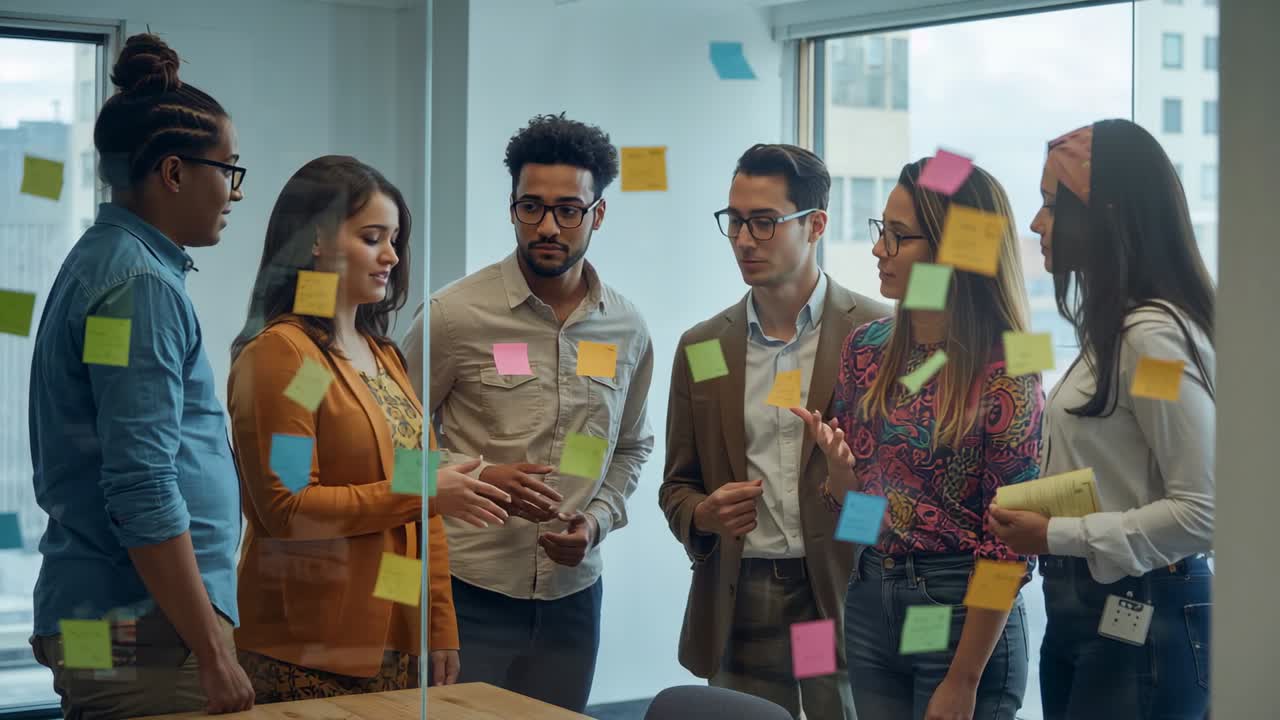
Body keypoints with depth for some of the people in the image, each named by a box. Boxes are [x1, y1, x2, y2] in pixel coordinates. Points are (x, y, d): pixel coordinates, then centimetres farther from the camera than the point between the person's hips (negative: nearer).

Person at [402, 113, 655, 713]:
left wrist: (597, 519, 0)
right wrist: (480, 478, -16)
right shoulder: (456, 315, -7)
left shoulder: (627, 329, 6)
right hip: (470, 591, -4)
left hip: (572, 592, 4)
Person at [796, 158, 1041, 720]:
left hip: (964, 611, -5)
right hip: (869, 604, 6)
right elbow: (849, 501, 11)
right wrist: (837, 465, -12)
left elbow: (1008, 543, -14)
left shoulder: (1005, 371, -14)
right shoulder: (867, 348, 3)